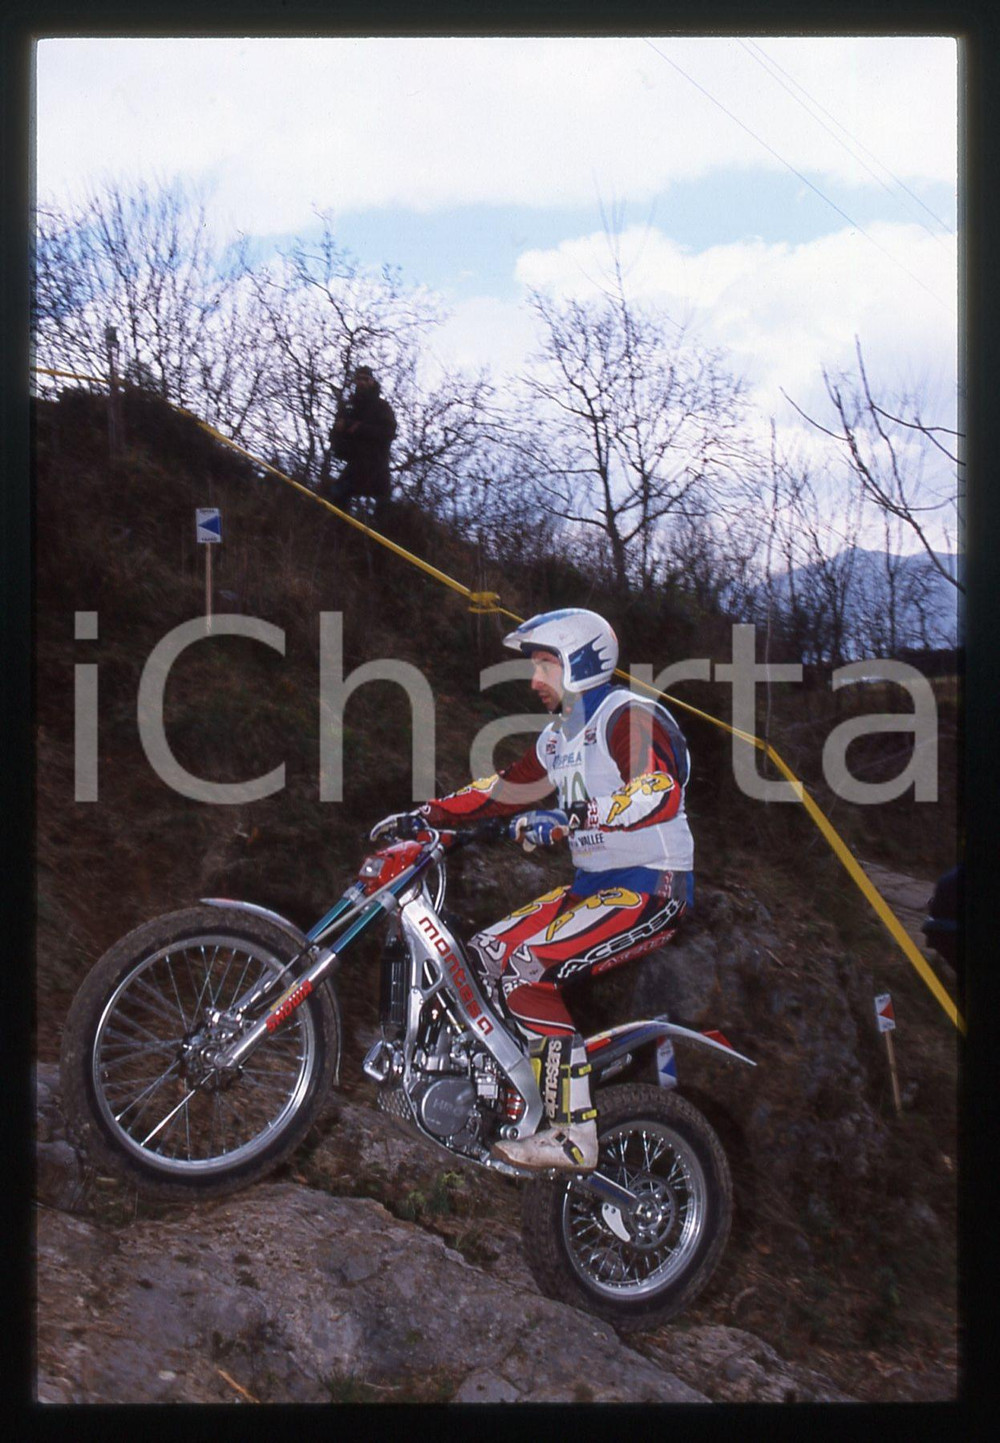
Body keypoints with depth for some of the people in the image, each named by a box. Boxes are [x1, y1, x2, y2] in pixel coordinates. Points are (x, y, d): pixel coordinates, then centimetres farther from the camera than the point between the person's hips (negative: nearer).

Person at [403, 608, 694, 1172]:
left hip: (650, 888, -10)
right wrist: (426, 814, 16)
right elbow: (506, 788, 23)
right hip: (594, 885, 10)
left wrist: (570, 819, -37)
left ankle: (574, 1135, -21)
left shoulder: (630, 716, -13)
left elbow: (659, 794, -29)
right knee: (485, 952, 6)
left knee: (526, 968, -23)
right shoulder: (561, 734, 17)